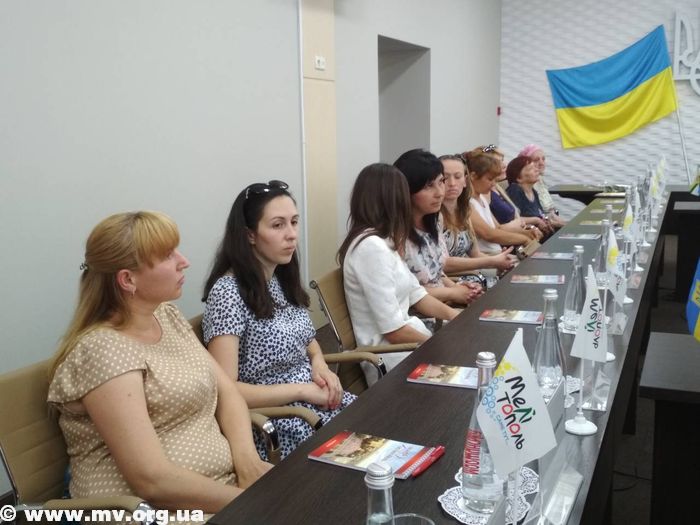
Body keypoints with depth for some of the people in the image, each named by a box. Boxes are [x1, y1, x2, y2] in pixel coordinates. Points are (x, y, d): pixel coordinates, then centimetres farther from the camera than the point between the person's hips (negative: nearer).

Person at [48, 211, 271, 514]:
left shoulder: (167, 315, 7)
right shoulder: (103, 351, -18)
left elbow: (226, 391, 6)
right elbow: (151, 478, -23)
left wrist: (247, 459, -11)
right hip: (160, 508, -7)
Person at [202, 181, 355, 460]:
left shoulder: (284, 278, 6)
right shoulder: (227, 292, -17)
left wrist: (319, 365, 0)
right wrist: (302, 389, -19)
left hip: (315, 400, 7)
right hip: (273, 424, -7)